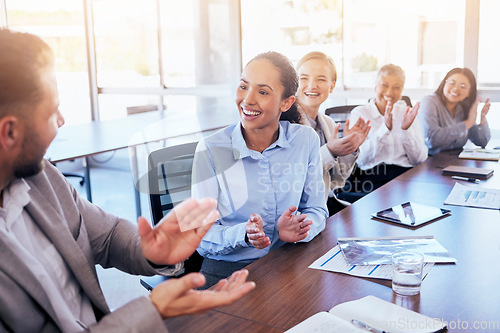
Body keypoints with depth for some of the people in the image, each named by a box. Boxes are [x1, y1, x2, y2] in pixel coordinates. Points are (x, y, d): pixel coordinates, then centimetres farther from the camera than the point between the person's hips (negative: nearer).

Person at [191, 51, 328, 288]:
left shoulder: (306, 140, 2)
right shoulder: (211, 150, -5)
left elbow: (316, 209, 9)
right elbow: (201, 237, -5)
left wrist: (296, 230, -14)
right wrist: (243, 234, -26)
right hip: (226, 270, -3)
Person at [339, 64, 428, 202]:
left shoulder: (406, 112, 15)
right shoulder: (359, 113, 6)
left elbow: (419, 159, 6)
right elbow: (361, 160, -8)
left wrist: (406, 130, -9)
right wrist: (385, 128, -18)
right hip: (372, 175, -3)